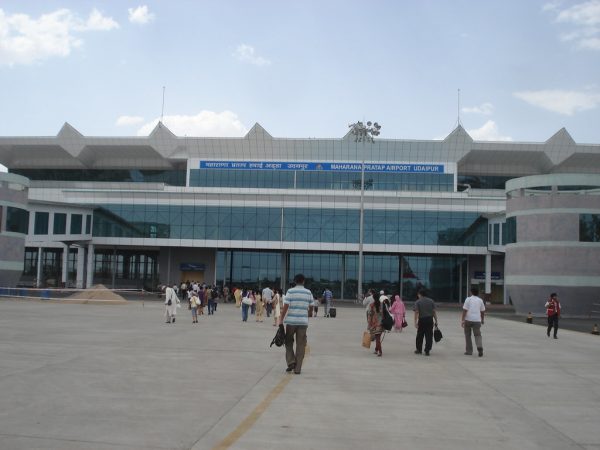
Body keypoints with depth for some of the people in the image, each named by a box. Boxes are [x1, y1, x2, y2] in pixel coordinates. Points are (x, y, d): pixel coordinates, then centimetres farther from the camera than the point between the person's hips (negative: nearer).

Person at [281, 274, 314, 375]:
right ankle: (297, 368, 7)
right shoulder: (308, 293, 5)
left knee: (288, 342, 17)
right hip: (303, 321, 2)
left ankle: (291, 362, 2)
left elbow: (285, 307, -9)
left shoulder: (290, 291, -4)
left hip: (291, 321, -2)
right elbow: (311, 307, 12)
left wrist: (281, 320, -4)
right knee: (300, 345, 6)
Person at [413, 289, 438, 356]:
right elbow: (434, 312, 4)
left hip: (422, 320, -2)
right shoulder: (431, 301, 6)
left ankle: (419, 350, 21)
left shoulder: (417, 302, -4)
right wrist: (436, 321, 7)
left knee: (420, 336, 12)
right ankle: (427, 351, 3)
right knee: (429, 336, 5)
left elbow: (416, 313, -11)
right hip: (430, 320, 2)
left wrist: (415, 322, -13)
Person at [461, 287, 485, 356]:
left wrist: (462, 320, -10)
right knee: (477, 335, 2)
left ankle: (469, 351, 13)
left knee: (468, 335, 11)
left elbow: (464, 310, -9)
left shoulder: (468, 299, -2)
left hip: (468, 320, -2)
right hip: (477, 320, 2)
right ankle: (480, 348, -22)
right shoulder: (480, 300, 9)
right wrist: (482, 319, 31)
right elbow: (483, 311, 16)